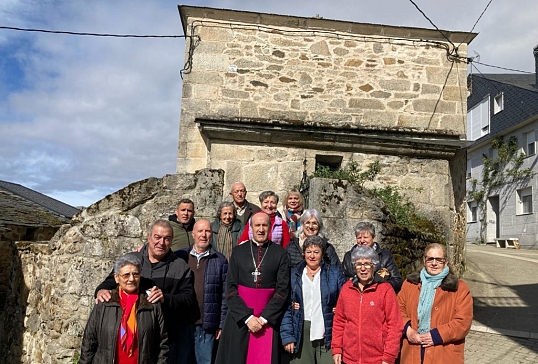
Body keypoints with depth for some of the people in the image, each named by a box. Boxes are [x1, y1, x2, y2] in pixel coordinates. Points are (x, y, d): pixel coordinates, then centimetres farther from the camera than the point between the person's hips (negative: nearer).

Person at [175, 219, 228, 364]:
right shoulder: (179, 257, 2)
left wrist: (222, 324, -1)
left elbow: (224, 295, 0)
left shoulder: (220, 260, 0)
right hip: (181, 323, 1)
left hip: (207, 326, -1)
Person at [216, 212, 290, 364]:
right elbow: (230, 288, -1)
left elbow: (283, 289, -4)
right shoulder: (238, 251, 4)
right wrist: (247, 317, -10)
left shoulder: (280, 253, 1)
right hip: (239, 319, 1)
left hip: (268, 320, -1)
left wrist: (264, 318, -10)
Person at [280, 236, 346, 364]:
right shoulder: (293, 274, 7)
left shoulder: (334, 273, 7)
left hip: (327, 333, 0)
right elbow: (286, 307, 4)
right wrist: (287, 336, -2)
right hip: (302, 333, 1)